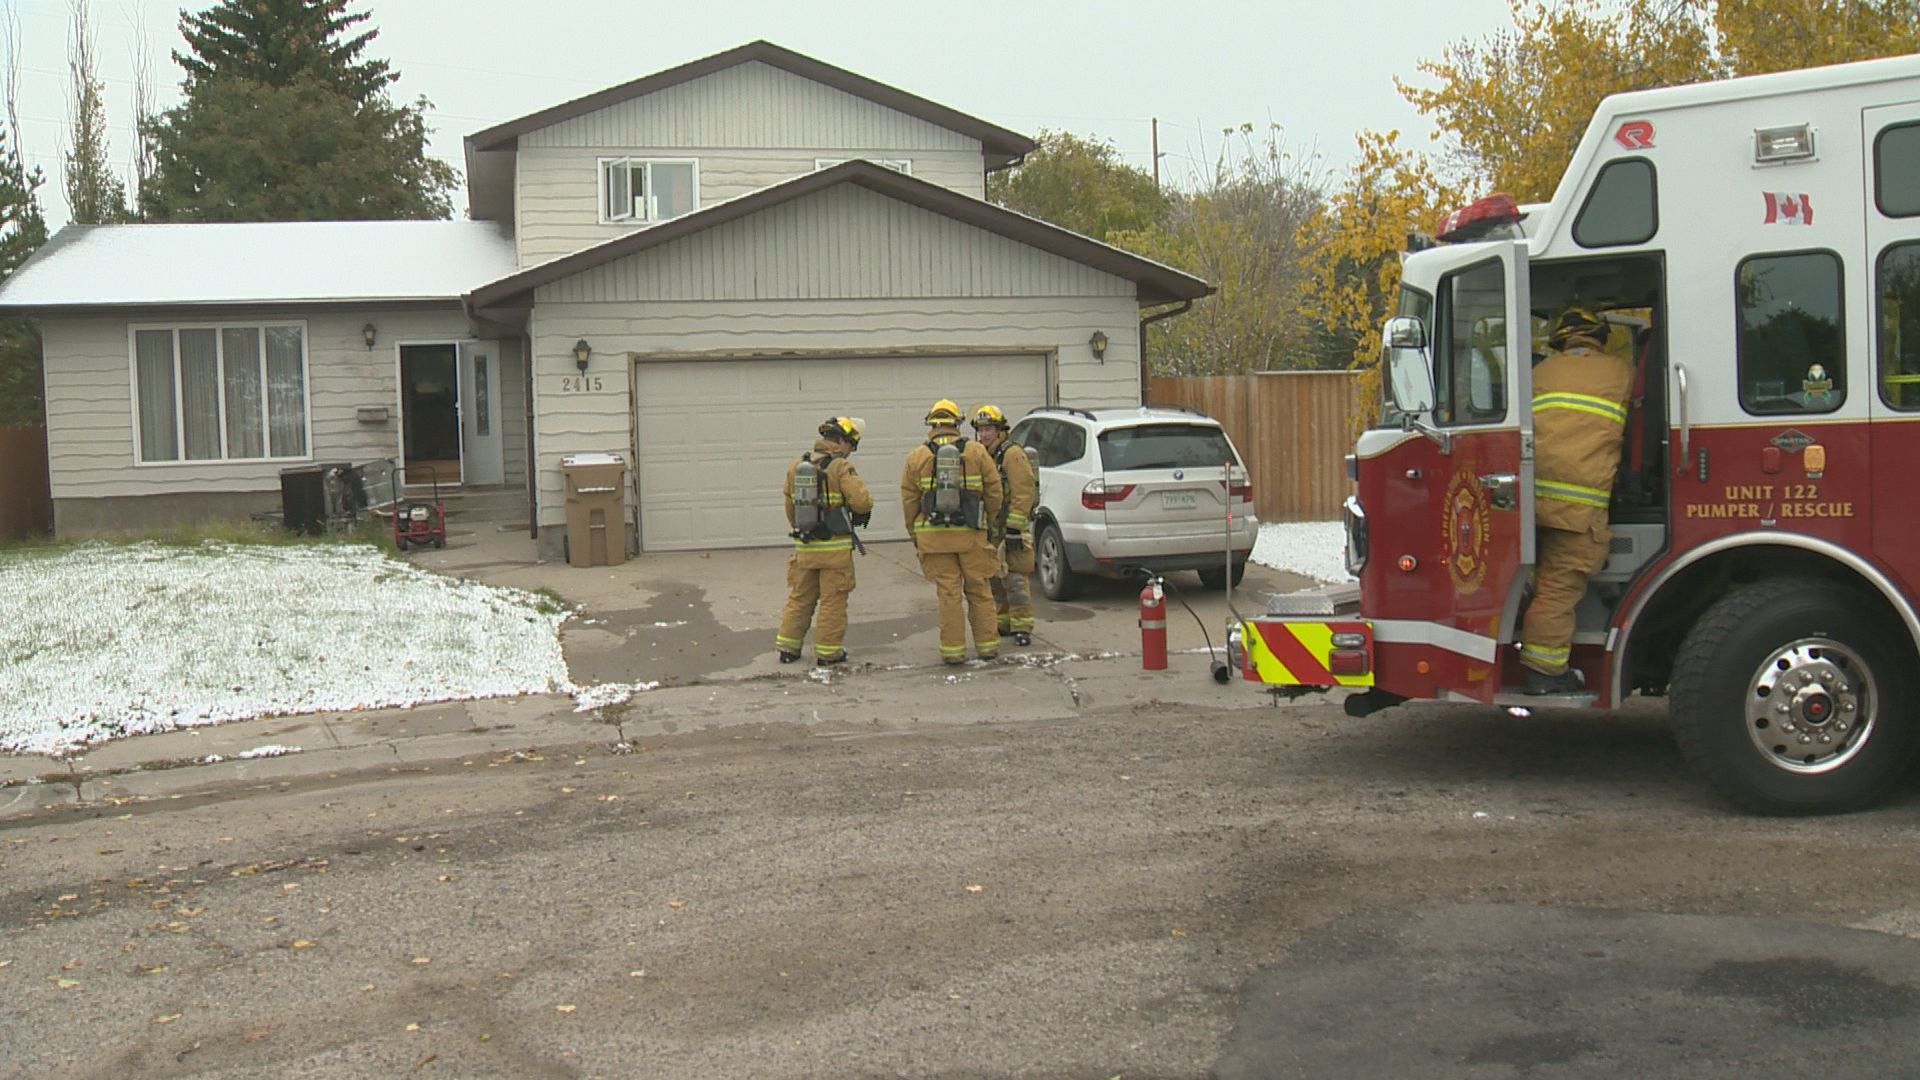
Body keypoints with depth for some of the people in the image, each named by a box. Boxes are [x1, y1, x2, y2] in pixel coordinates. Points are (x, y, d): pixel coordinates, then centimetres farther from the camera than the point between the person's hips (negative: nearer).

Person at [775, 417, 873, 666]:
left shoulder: (796, 467, 6)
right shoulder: (841, 467, -13)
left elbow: (790, 506, 13)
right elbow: (862, 501, -21)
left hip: (804, 546, 6)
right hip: (835, 547, -6)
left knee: (799, 598, 16)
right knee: (833, 601, 5)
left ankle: (788, 647, 19)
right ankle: (828, 651, 9)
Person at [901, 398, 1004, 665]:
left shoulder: (916, 457, 1)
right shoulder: (976, 452, 1)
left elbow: (909, 500, 2)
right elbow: (994, 491, 2)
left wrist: (914, 534, 12)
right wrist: (988, 522, 17)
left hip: (934, 535, 0)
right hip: (971, 534, 0)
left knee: (948, 593, 4)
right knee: (979, 591, 10)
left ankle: (953, 649, 5)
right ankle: (987, 645, 14)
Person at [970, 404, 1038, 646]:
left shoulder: (1012, 454, -11)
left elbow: (1023, 494, -17)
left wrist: (1014, 527, -21)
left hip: (1009, 527, -9)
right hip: (989, 529, 9)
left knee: (1014, 578, -10)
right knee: (994, 578, 13)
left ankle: (1022, 626, -8)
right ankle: (1003, 622, 22)